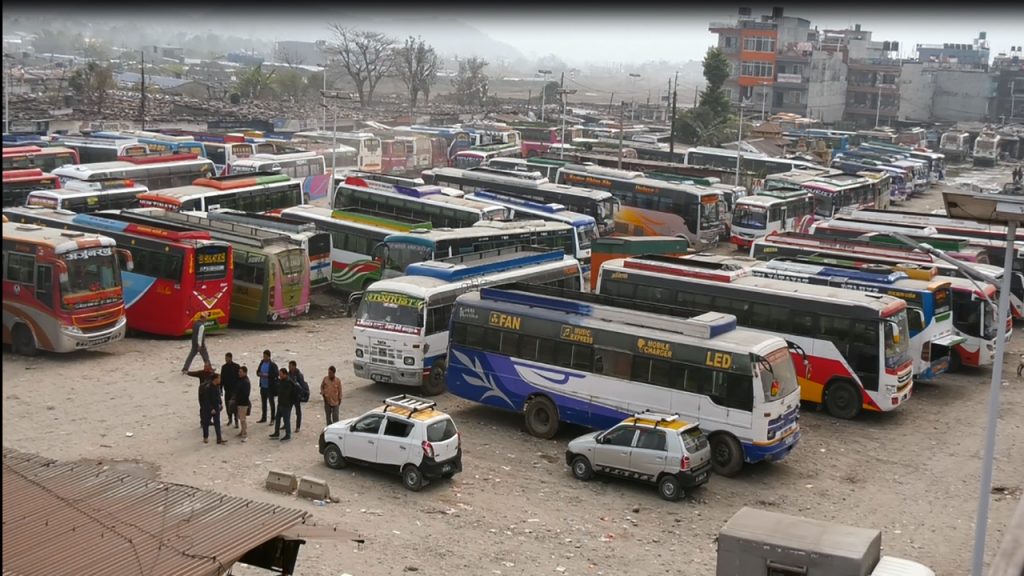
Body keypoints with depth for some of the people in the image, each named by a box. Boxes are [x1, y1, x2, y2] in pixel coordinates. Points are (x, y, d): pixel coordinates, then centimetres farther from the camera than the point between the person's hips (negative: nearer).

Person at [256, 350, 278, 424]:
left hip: (270, 387, -6)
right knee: (263, 402, 15)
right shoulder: (262, 363, 6)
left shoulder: (273, 365, -13)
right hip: (263, 386, 6)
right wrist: (259, 373, -9)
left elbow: (275, 374, -20)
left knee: (271, 402, 3)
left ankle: (273, 418, 11)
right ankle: (263, 418, 26)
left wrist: (267, 375, -26)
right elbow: (258, 372, 13)